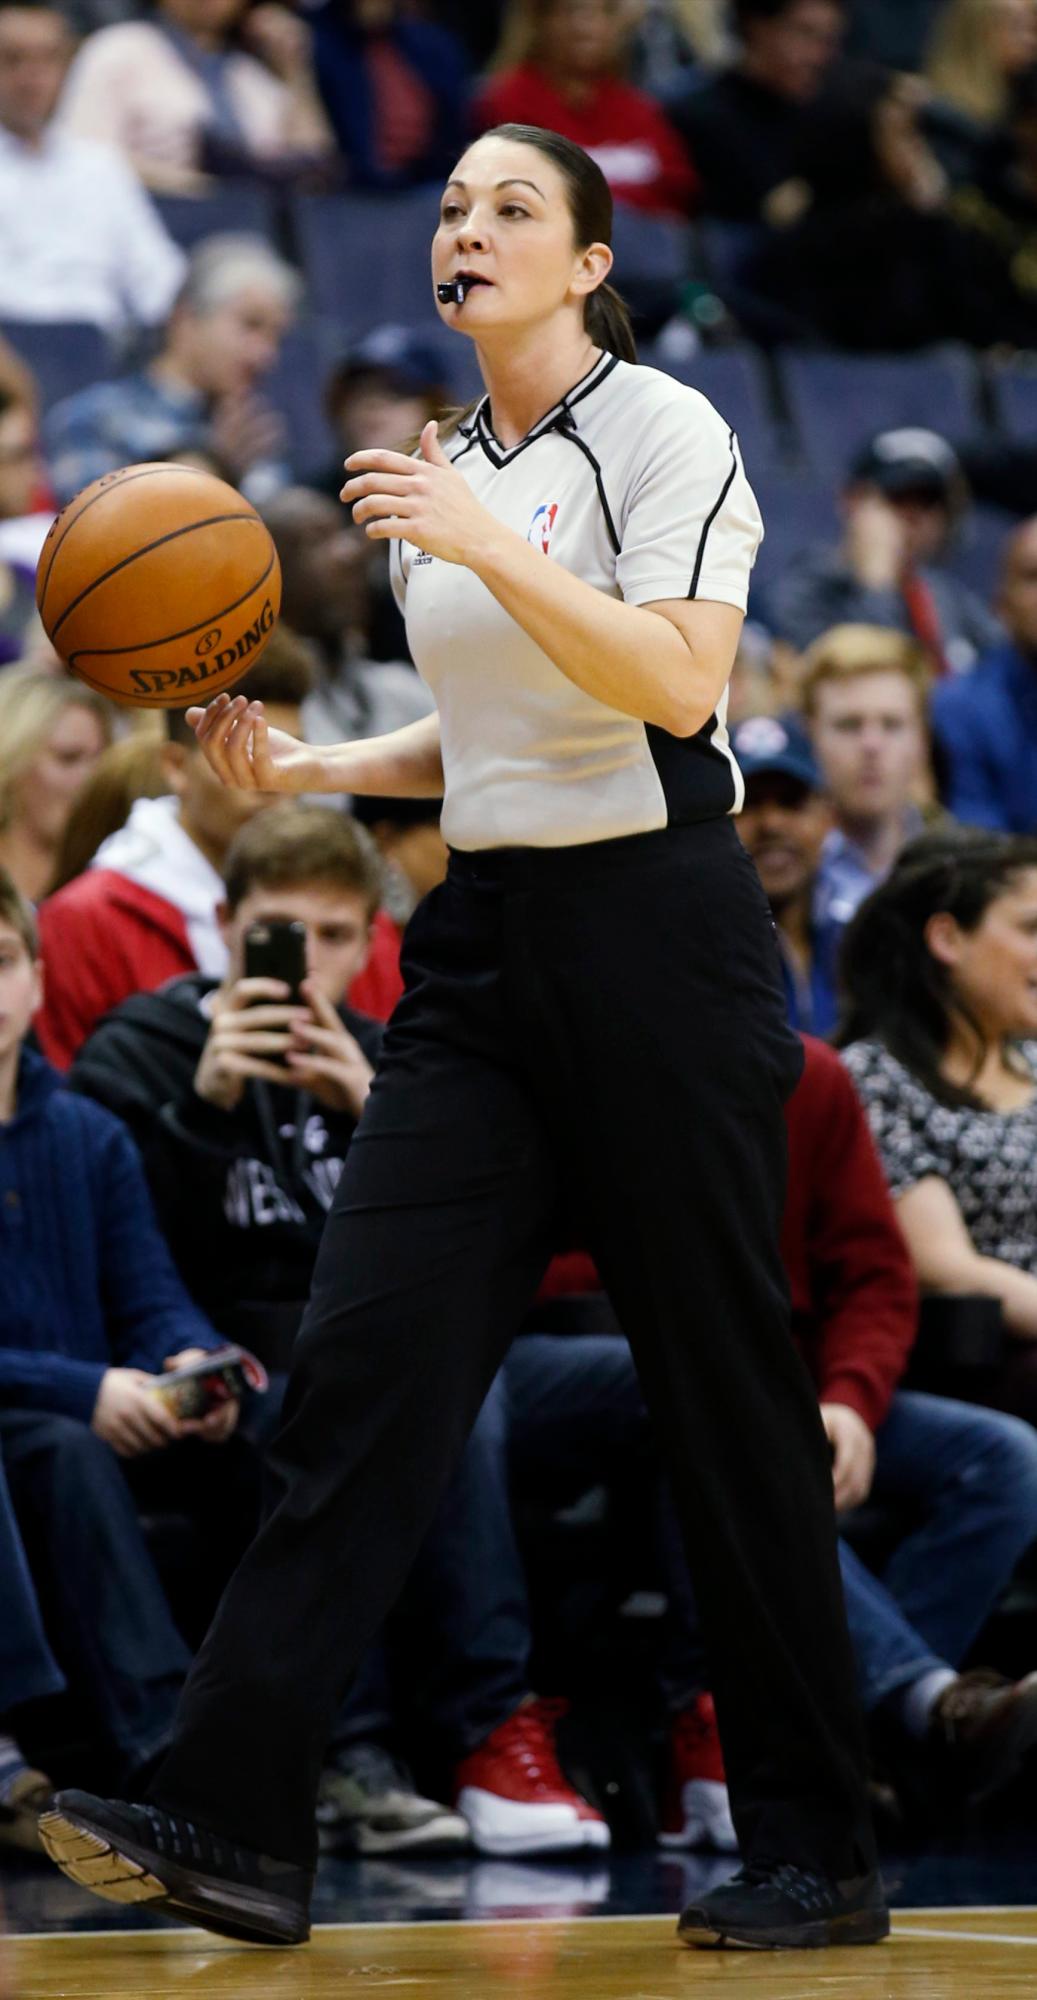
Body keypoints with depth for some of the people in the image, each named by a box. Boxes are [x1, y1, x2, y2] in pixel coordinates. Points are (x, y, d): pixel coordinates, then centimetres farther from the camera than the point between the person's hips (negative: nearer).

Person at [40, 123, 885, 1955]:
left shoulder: (663, 431, -7)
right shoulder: (440, 471, 15)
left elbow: (676, 683, -19)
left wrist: (487, 545, -27)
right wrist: (303, 770, 9)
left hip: (654, 930, -6)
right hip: (484, 944, 7)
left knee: (722, 1389, -1)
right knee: (365, 1357, -6)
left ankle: (816, 1854, 8)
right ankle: (232, 1826, -11)